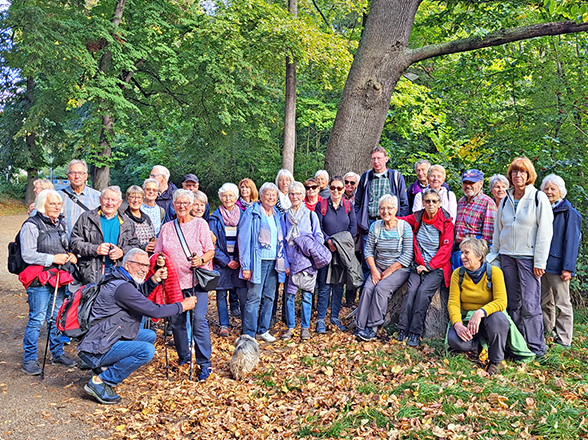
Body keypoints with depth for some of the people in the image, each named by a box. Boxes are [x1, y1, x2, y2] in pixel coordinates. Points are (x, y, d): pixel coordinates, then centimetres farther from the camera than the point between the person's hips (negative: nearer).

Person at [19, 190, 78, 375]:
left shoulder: (60, 224, 15)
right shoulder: (32, 225, -9)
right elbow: (28, 255, -16)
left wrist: (71, 256, 7)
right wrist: (53, 259, -17)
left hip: (59, 278, 7)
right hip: (40, 281, -7)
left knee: (58, 317, 14)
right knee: (37, 319, -4)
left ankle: (58, 353, 27)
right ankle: (29, 359, 7)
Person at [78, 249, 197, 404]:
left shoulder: (124, 281, 8)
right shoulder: (122, 287, -22)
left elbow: (139, 294, 29)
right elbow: (154, 311, -22)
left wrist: (154, 280, 9)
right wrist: (183, 306, -9)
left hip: (105, 340, 10)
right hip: (96, 351, -10)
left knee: (150, 335, 19)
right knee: (147, 350, -26)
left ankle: (106, 367, 12)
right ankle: (99, 382, -13)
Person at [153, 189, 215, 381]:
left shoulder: (200, 224, 4)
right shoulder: (166, 228, 13)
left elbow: (210, 250, 1)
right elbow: (158, 253, 17)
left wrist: (201, 260, -18)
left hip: (197, 279, -4)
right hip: (174, 280, 4)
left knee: (198, 319, -12)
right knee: (176, 320, 5)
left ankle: (205, 364, -4)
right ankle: (184, 356, 26)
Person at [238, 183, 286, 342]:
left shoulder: (277, 215, 14)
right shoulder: (251, 214, -4)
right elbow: (243, 239, -8)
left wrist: (284, 263, 12)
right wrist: (245, 265, -13)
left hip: (274, 262, 6)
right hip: (258, 261, -6)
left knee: (269, 296, 9)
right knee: (254, 297, -6)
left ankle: (263, 330, 21)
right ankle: (248, 334, 2)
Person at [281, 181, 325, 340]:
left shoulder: (311, 215, 6)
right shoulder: (284, 217, 9)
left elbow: (319, 237, 6)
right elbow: (282, 242, 8)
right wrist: (285, 264, 0)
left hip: (308, 261, -1)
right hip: (292, 261, 1)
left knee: (307, 295, 2)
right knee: (289, 294, 1)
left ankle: (305, 327, 14)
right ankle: (290, 327, 14)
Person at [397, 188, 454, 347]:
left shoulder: (446, 222, -1)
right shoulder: (417, 218, 7)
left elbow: (445, 249, -5)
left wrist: (429, 266, -11)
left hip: (437, 268, -3)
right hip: (418, 266, 3)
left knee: (423, 291, -27)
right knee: (411, 290, -23)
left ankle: (415, 333, -23)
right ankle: (402, 330, -20)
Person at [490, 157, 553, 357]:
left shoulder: (539, 198, -2)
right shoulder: (505, 201, 13)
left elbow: (545, 231, -6)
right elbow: (498, 230, 19)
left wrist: (540, 262, -11)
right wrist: (493, 255, 13)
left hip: (528, 257, -5)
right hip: (507, 256, 5)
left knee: (530, 304, -5)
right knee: (513, 303, 8)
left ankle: (536, 346, 6)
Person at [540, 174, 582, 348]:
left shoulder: (569, 213, -4)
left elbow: (572, 241, -8)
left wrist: (568, 268, -14)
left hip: (557, 266, -6)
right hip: (540, 265, 6)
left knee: (562, 303, 0)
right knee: (544, 302, 13)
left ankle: (564, 340, 7)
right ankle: (547, 335, 25)